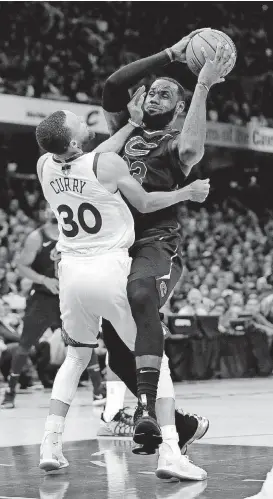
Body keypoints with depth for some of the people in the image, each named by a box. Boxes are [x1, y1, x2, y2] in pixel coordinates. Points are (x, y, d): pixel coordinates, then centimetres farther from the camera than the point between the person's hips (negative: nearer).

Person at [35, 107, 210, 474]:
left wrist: (129, 127, 26)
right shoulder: (108, 164, -13)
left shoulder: (45, 166, 1)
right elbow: (145, 204, 1)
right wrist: (188, 193, 16)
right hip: (111, 269, -5)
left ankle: (50, 445, 9)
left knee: (76, 358, 21)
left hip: (72, 270, 5)